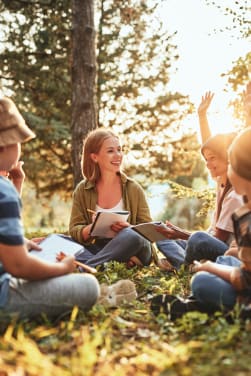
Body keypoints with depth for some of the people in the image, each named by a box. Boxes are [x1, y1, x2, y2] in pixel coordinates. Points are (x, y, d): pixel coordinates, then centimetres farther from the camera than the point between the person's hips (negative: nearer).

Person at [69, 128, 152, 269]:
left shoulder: (133, 188, 2)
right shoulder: (82, 190, 5)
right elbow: (74, 230, 1)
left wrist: (129, 229, -21)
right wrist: (92, 228, -22)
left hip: (131, 250, -1)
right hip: (97, 249, 2)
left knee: (131, 236, -35)